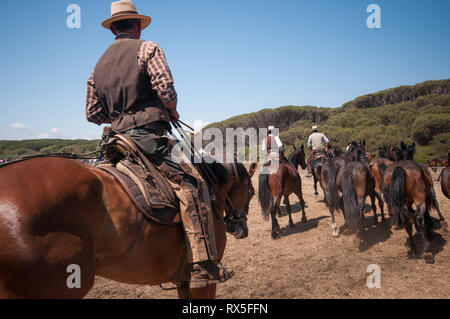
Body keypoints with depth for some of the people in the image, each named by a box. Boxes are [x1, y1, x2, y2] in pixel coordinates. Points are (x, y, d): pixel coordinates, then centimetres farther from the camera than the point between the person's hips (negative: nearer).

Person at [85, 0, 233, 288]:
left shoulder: (100, 65, 21)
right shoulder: (147, 48, 1)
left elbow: (93, 113, 19)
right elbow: (166, 91, -12)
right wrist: (172, 112, 7)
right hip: (148, 136, -8)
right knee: (192, 183, -12)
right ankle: (203, 266, -23)